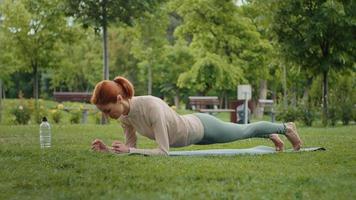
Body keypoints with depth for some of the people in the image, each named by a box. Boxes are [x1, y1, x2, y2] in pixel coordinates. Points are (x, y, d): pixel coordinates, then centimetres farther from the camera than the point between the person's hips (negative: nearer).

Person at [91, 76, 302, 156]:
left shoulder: (151, 107, -44)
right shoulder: (124, 114, -21)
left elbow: (163, 151, -43)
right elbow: (132, 145, -9)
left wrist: (127, 151, -47)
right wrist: (108, 149, -25)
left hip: (201, 128, -6)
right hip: (191, 131, 6)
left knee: (245, 131, 21)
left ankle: (286, 128, 48)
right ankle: (273, 137, 59)